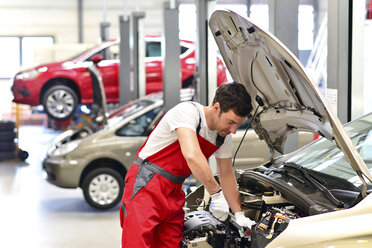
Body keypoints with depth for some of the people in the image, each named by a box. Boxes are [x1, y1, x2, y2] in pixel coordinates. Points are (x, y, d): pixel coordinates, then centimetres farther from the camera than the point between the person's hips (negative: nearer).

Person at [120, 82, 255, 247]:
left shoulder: (224, 136, 6)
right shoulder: (188, 111, -20)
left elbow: (227, 174, 17)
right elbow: (192, 156, -33)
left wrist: (239, 214, 13)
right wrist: (216, 193, -26)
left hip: (174, 193, 8)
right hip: (146, 184, -7)